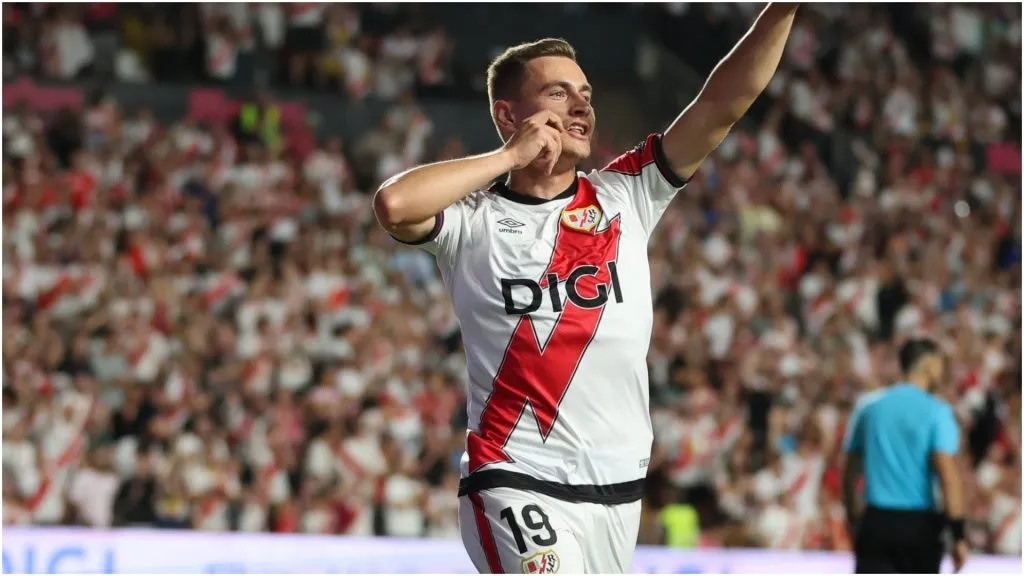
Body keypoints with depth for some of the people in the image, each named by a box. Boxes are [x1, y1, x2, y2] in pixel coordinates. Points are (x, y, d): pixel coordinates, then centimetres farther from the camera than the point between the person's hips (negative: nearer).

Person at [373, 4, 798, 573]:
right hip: (518, 483, -5)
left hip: (619, 490, 5)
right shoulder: (473, 219, -1)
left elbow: (723, 104, 2)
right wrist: (511, 156, -12)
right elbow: (394, 204, -23)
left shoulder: (625, 196, 9)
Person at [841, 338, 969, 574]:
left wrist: (853, 517, 24)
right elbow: (948, 474, -15)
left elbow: (850, 472, 12)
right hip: (920, 526, -2)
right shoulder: (936, 411, -6)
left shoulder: (868, 406, 7)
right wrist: (959, 534, -13)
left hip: (876, 521, 2)